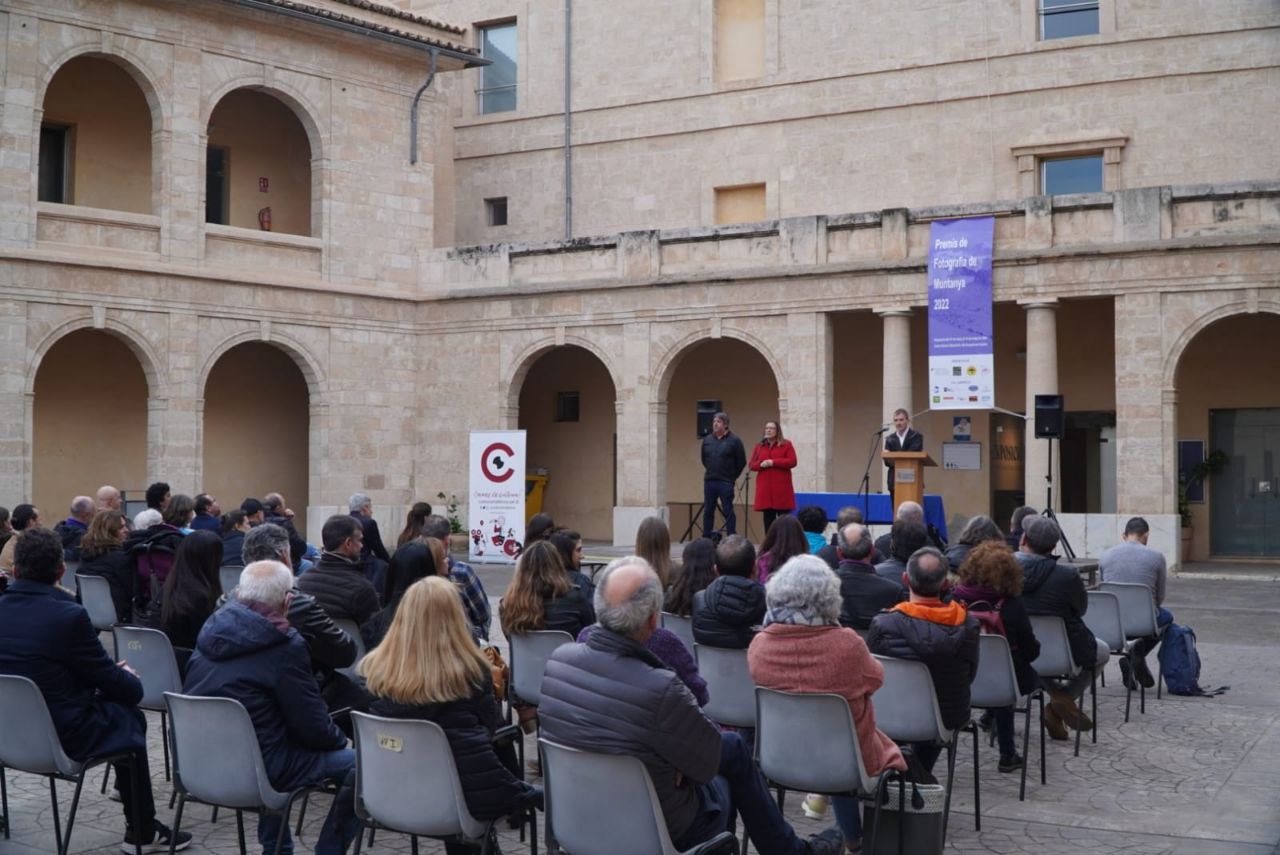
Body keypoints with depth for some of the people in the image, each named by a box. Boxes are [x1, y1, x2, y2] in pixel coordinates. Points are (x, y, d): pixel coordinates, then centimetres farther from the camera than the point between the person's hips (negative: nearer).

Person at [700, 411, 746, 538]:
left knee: (728, 512, -2)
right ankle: (706, 538, 14)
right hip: (709, 481, 5)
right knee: (708, 511, 8)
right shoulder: (707, 439, 9)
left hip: (726, 482, -5)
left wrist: (732, 476, 2)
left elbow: (742, 462, -2)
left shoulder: (734, 440, -5)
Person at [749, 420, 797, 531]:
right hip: (765, 487, 3)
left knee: (784, 518, -5)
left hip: (781, 487, -3)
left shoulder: (786, 444, 4)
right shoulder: (759, 446, 14)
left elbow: (792, 462, -7)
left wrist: (773, 462, -14)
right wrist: (761, 464, -12)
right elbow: (751, 465, 11)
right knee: (768, 518, 4)